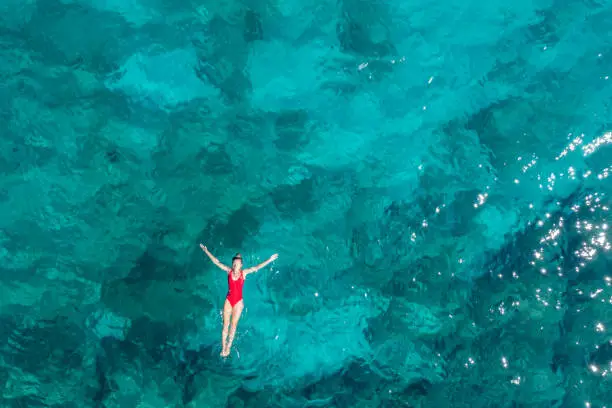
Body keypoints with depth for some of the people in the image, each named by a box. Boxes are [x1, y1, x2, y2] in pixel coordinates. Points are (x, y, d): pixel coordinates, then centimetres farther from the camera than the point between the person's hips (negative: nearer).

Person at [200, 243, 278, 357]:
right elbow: (216, 262, -6)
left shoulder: (244, 273, -8)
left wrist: (269, 260, -22)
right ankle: (223, 348, 14)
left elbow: (256, 268, -14)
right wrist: (206, 251, -8)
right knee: (225, 325, 4)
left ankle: (228, 347, 23)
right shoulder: (229, 271, -7)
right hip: (228, 300, 1)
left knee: (233, 325, 9)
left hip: (238, 302, 0)